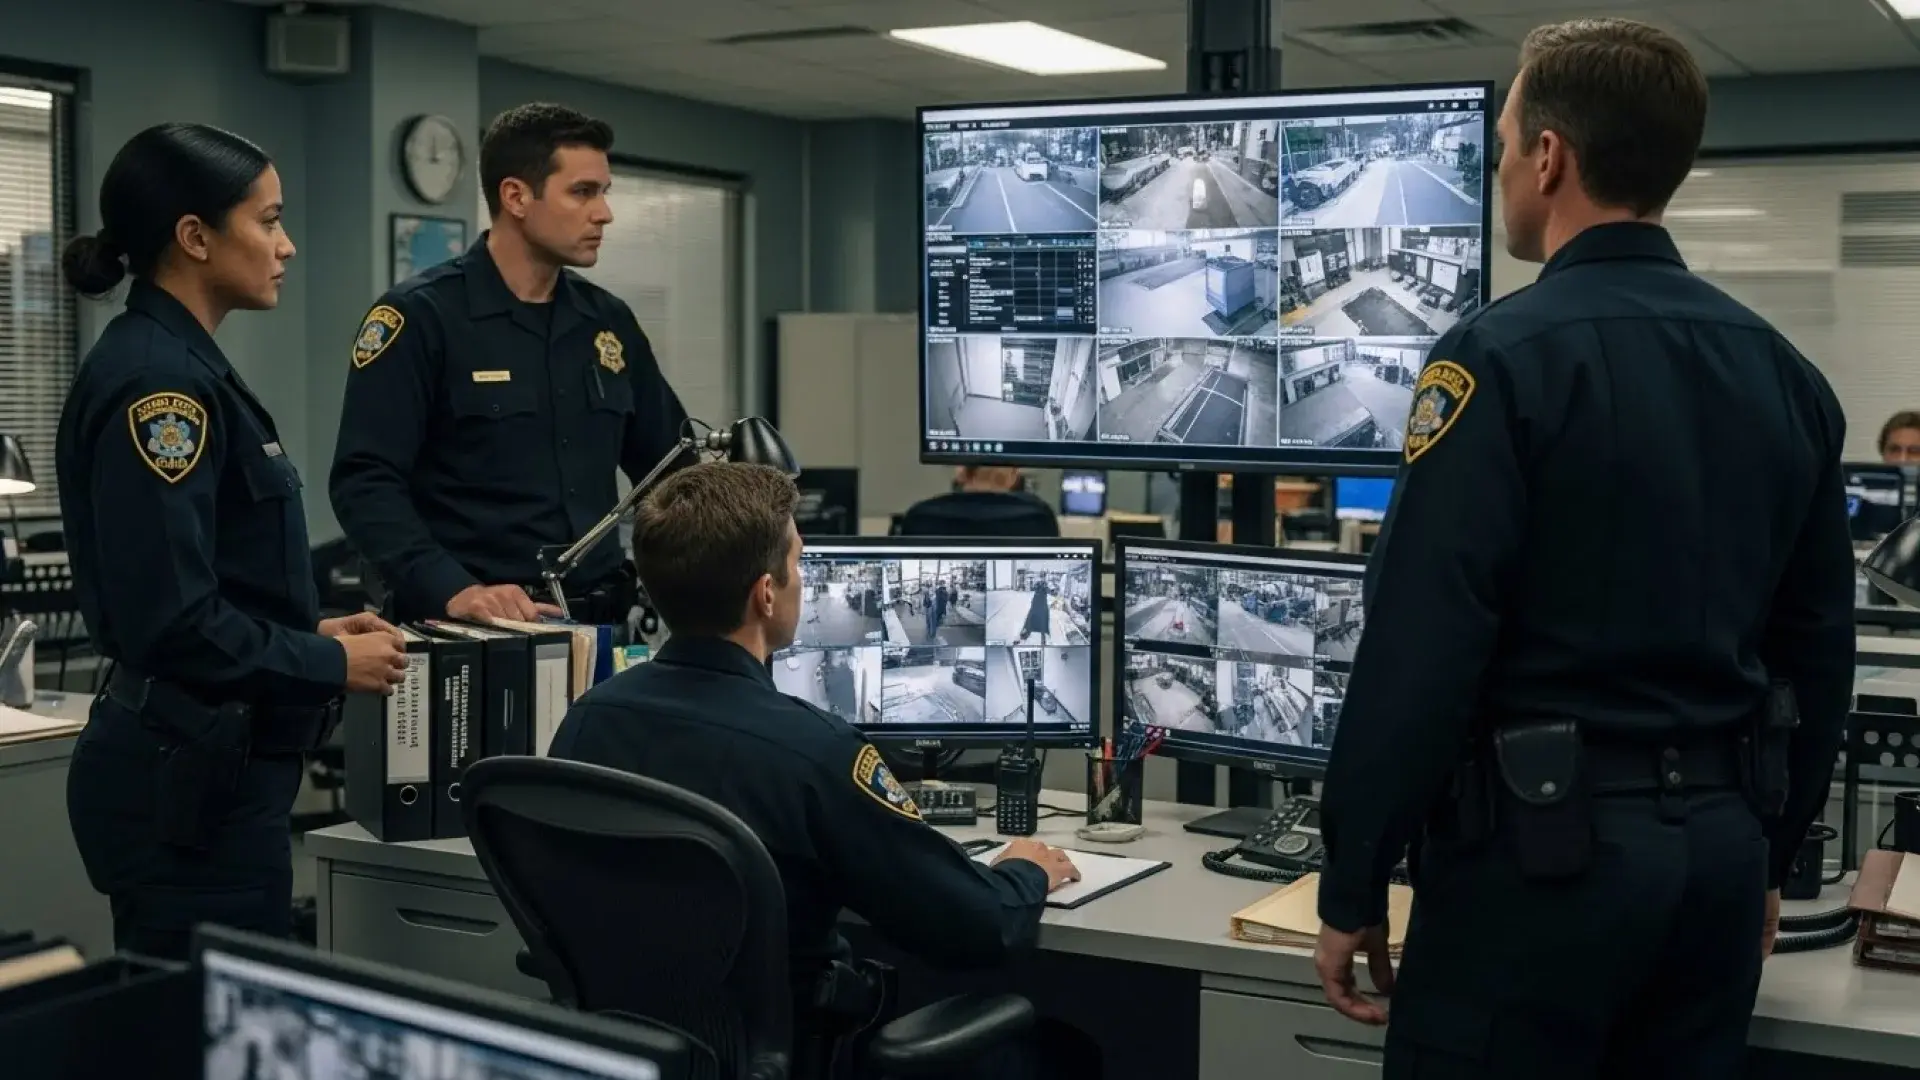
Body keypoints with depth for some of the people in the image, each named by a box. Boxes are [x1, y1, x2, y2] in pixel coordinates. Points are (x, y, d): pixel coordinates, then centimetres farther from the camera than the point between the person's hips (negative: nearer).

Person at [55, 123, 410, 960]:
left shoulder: (185, 367, 12)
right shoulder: (158, 381, -18)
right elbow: (174, 621, -23)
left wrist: (312, 633, 9)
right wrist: (331, 666, -12)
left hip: (201, 764, 10)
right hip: (186, 776, -10)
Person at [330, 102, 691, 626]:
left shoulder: (609, 321, 12)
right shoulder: (420, 316, -6)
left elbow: (671, 462, 19)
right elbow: (365, 482, -13)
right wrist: (455, 591, -25)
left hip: (596, 620, 5)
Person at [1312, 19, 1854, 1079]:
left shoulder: (1502, 356, -14)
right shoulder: (1788, 375, 7)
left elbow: (1421, 648, -17)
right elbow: (1818, 651, 13)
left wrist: (1352, 887, -9)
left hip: (1542, 845, -7)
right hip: (1719, 846, 7)